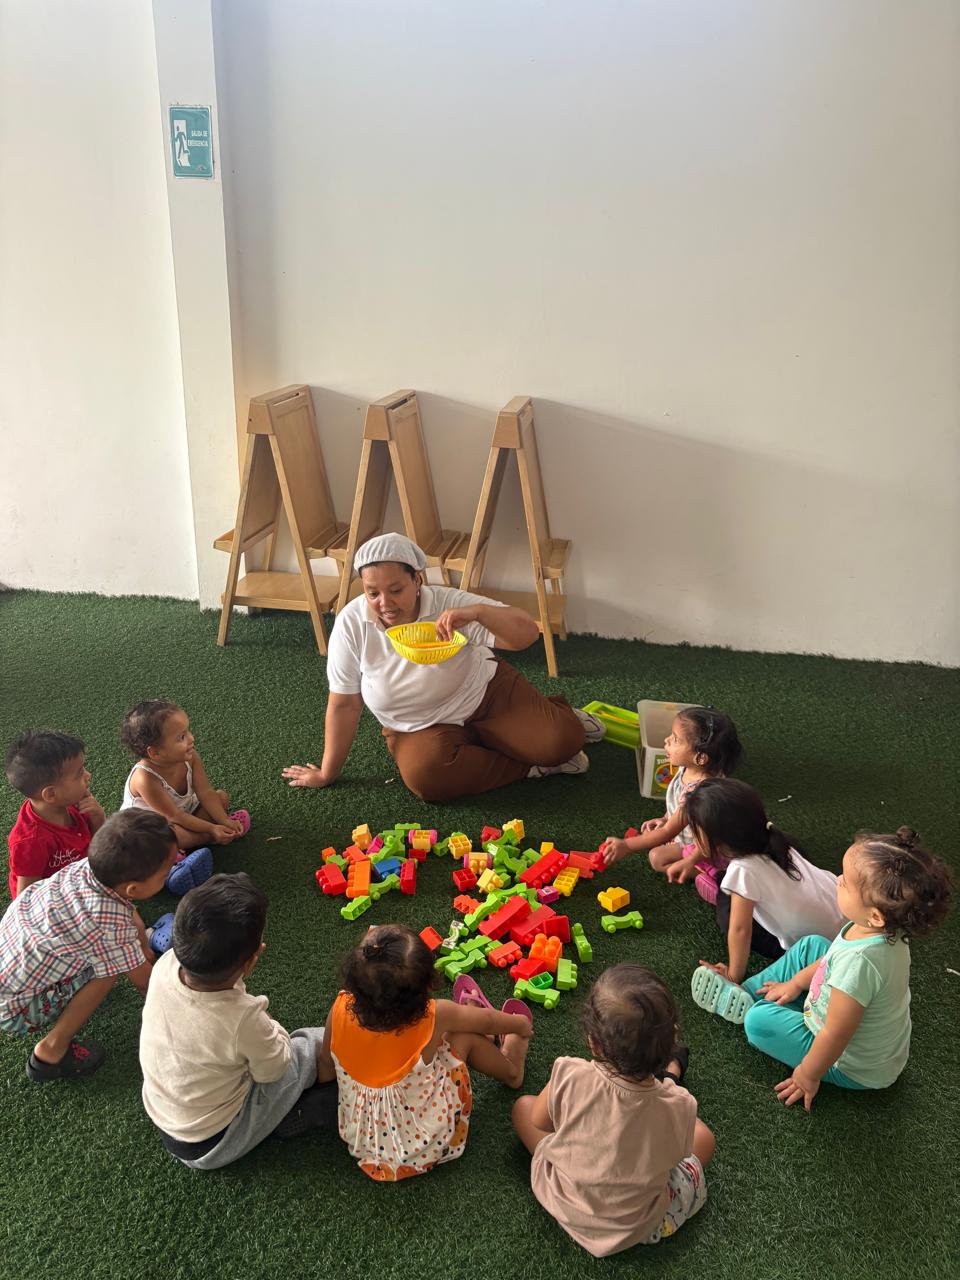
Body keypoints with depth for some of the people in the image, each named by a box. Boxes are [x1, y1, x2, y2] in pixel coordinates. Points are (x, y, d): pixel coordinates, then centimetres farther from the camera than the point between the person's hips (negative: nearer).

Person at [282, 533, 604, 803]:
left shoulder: (449, 604, -22)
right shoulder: (352, 623, -19)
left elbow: (527, 633, -28)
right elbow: (344, 704, -9)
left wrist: (477, 612, -47)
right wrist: (327, 773, -4)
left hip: (486, 692, 0)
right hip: (418, 728, 1)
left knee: (560, 741, -20)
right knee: (426, 777, -34)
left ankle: (561, 715, 20)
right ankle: (531, 766, -11)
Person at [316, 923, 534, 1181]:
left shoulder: (341, 1009, -22)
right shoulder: (434, 1017, -28)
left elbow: (326, 1059, 0)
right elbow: (489, 1021, -6)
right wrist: (522, 1025, 15)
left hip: (360, 1144, 3)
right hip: (423, 1150, -3)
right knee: (465, 1035, 6)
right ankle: (512, 1067, 34)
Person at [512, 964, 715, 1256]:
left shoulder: (569, 1078, -34)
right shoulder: (677, 1106, -31)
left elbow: (539, 1121, -13)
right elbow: (675, 1152, -9)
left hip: (563, 1207, 0)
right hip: (638, 1229, 1)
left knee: (523, 1105, 18)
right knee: (703, 1136, 21)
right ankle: (671, 1075, 45)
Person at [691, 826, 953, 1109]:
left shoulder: (858, 962, -43)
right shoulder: (884, 927, -17)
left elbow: (834, 1036, -30)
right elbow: (833, 958, 4)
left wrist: (808, 1075, -13)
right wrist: (796, 983, 15)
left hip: (855, 1069, -8)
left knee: (759, 1021, -12)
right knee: (811, 945, 12)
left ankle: (747, 1008, 21)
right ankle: (747, 993, 22)